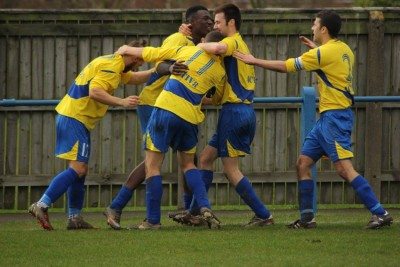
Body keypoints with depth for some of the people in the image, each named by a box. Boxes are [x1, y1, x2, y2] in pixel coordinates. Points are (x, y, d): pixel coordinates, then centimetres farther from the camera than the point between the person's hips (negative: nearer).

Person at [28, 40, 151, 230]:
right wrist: (121, 102, -28)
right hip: (74, 119, -11)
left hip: (71, 118, 11)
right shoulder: (111, 66, -14)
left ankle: (74, 217, 15)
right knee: (77, 168, -16)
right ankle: (41, 206, -23)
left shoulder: (115, 64, 18)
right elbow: (95, 92, -26)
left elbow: (134, 78, 34)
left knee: (80, 170, 13)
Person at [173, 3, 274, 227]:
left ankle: (264, 215, -4)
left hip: (234, 111, -10)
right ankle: (195, 212, 15)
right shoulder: (242, 45, 20)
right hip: (245, 110, 10)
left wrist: (200, 45, -14)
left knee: (231, 170, -4)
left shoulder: (233, 42, -11)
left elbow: (217, 48, -34)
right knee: (206, 158, 14)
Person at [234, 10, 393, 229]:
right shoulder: (344, 50, 12)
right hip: (327, 118, 10)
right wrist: (315, 48, 29)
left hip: (335, 117, -10)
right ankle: (306, 218, 11)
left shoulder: (324, 52, -13)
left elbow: (286, 67, -8)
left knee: (344, 168, -15)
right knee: (303, 163, 10)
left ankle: (380, 213, -17)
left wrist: (254, 61, 2)